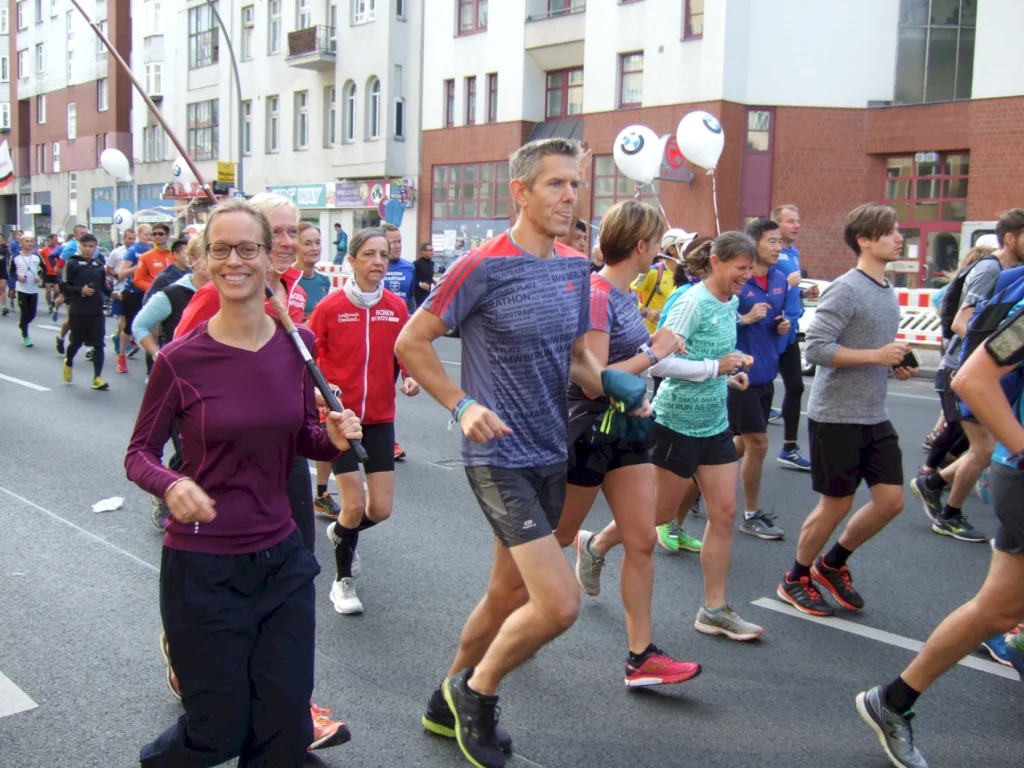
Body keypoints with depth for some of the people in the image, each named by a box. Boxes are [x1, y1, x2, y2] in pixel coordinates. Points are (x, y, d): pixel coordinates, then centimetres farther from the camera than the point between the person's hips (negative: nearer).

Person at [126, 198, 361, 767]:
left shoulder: (298, 345, -1)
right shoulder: (182, 359, -12)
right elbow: (140, 452, -3)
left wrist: (334, 438, -10)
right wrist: (171, 486, -24)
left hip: (283, 559, 4)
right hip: (203, 568, -4)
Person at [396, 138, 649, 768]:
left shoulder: (576, 268, 8)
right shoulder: (484, 267, -14)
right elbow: (411, 343, -8)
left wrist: (610, 382, -2)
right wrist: (462, 405, -19)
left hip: (551, 454, 8)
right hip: (500, 457, -8)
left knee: (508, 592, 17)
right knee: (560, 603, -15)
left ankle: (450, 705, 38)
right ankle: (478, 692, 12)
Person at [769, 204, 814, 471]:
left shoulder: (794, 253, 13)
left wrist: (804, 293, 5)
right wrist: (787, 283, -24)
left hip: (789, 330, 9)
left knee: (795, 386, 10)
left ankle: (789, 448, 18)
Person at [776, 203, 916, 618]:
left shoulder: (888, 292, 12)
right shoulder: (845, 289, -15)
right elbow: (815, 347, -23)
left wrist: (897, 365, 2)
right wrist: (877, 356, -22)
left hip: (875, 417, 8)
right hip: (836, 416, -8)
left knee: (891, 500, 8)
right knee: (836, 505, 2)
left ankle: (832, 563, 28)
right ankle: (795, 580, 23)